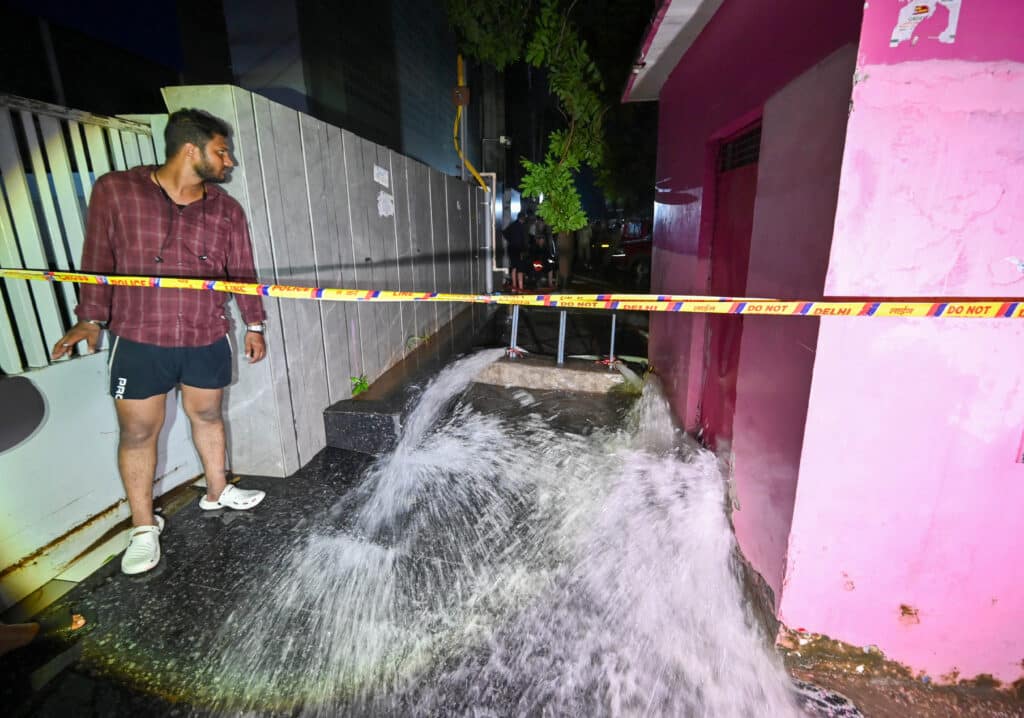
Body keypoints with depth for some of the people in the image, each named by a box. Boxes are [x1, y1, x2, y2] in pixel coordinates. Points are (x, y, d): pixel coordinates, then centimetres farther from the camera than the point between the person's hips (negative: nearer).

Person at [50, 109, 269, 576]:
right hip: (138, 340, -2)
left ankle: (218, 491, 35)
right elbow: (98, 259, 2)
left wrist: (253, 324, 7)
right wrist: (91, 317, -1)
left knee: (207, 416, 15)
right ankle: (144, 526, 20)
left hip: (208, 339, 2)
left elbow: (242, 271, 8)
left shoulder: (227, 210, 3)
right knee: (137, 431, 5)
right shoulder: (114, 191, -3)